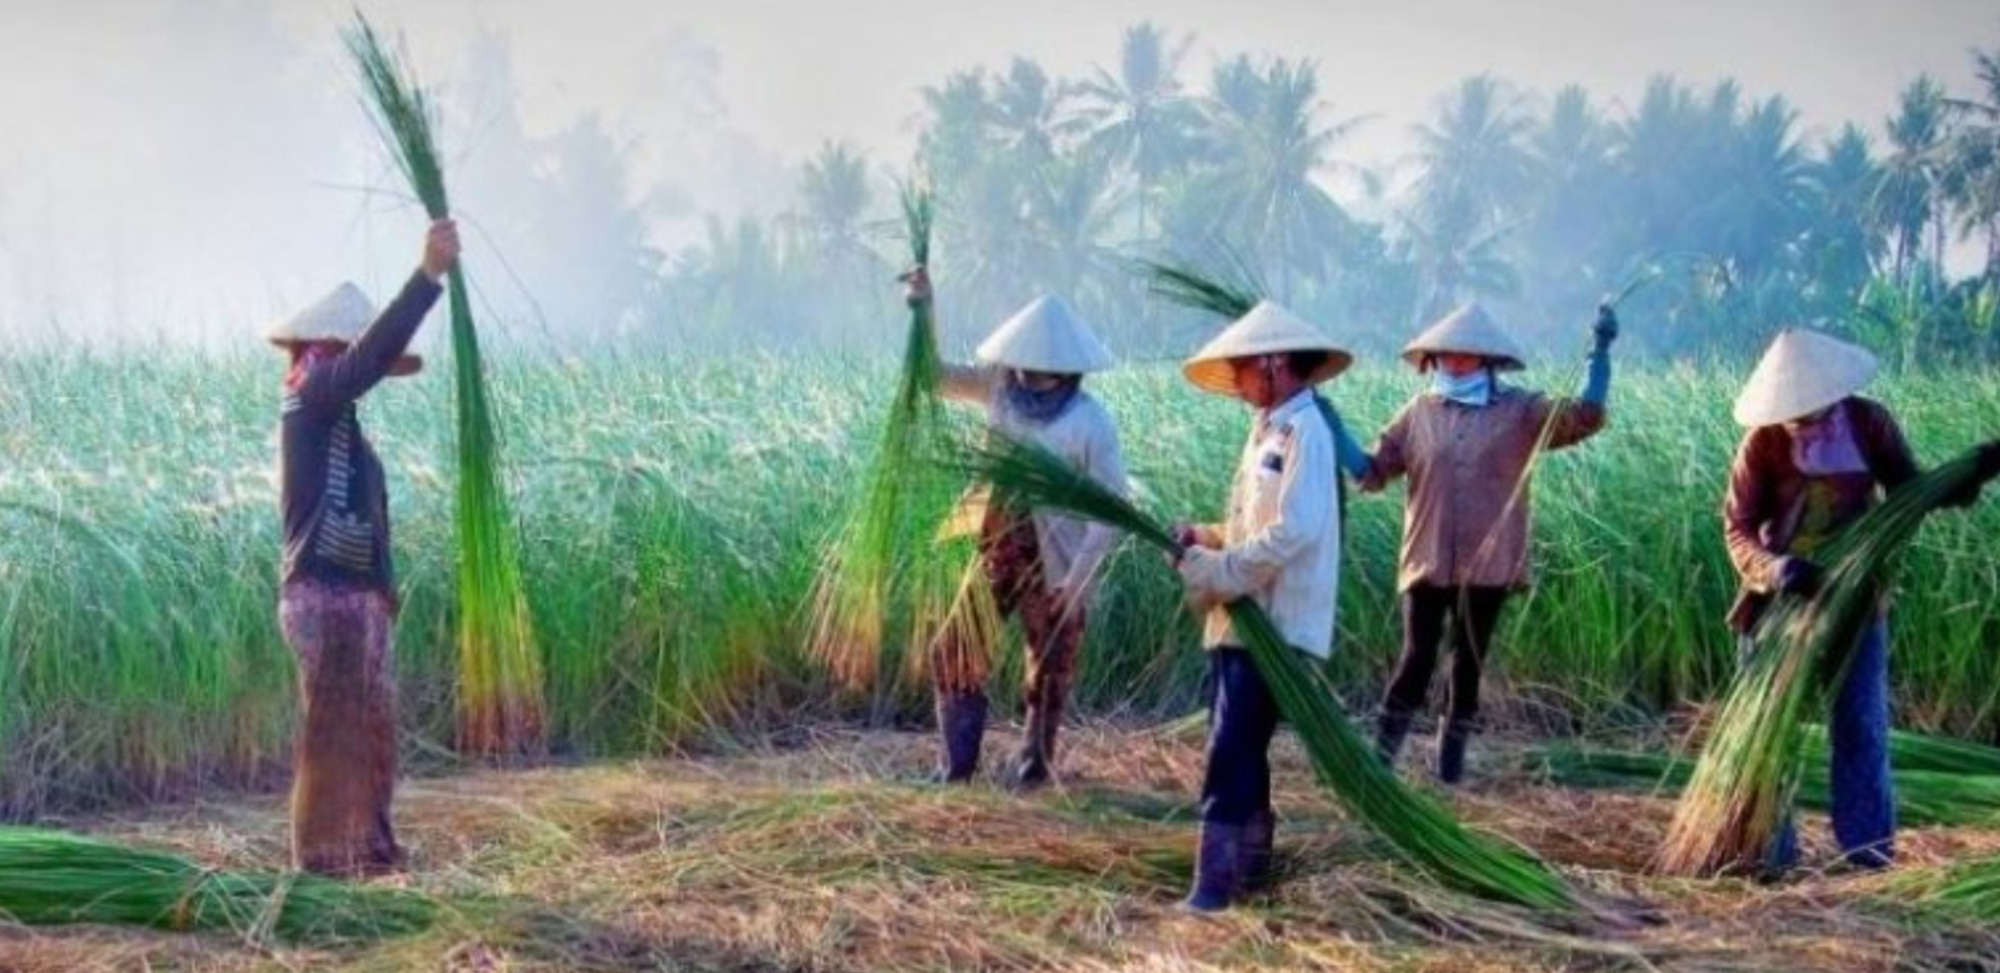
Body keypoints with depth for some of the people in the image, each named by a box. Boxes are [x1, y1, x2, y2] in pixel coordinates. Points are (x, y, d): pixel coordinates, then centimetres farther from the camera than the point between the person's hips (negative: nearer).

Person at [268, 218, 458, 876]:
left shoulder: (335, 418, 16)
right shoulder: (311, 396, -10)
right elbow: (369, 355, -25)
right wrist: (429, 275, -32)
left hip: (356, 595, 10)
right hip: (326, 597, -10)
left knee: (369, 725, 15)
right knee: (333, 729, -4)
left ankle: (364, 848, 24)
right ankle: (324, 858, 3)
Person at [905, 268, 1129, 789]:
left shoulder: (1091, 423, -16)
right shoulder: (1001, 385, -2)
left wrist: (1077, 579, -19)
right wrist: (922, 309, -6)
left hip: (1054, 568, -5)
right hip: (992, 551, 5)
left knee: (1049, 672, 10)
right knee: (954, 651, 4)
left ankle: (1034, 763, 30)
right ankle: (957, 764, 18)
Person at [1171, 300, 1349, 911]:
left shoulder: (1305, 431, -14)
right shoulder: (1268, 429, 16)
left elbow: (1293, 532, -23)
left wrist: (1218, 573, -17)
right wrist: (1207, 538, 4)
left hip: (1274, 626, -10)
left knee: (1231, 754, -11)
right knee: (1240, 750, 16)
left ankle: (1215, 882, -10)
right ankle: (1251, 865, 27)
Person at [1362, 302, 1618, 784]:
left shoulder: (1520, 411, 3)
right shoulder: (1420, 412, 6)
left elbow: (1586, 416, -8)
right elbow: (1373, 472, 5)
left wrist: (1601, 350, -13)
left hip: (1487, 565, 0)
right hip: (1428, 562, 0)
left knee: (1469, 665, 10)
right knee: (1417, 660, -6)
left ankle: (1451, 765, 22)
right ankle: (1379, 760, 3)